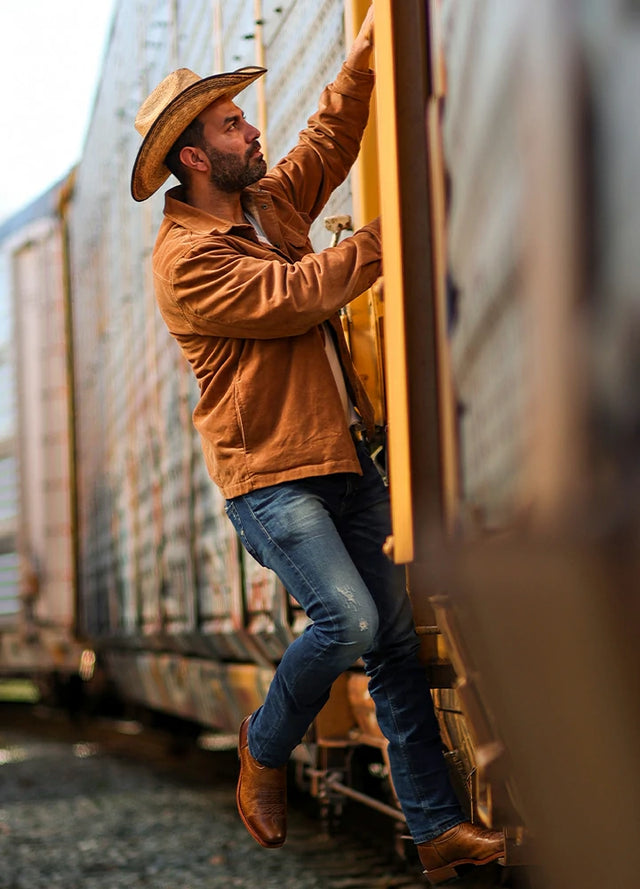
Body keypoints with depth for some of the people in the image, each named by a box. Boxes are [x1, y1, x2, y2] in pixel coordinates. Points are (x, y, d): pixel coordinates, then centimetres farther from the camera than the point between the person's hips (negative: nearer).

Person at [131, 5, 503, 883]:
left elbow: (329, 140, 17)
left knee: (396, 636, 1)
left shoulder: (272, 204, 13)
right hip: (268, 477, -7)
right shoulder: (185, 260, -11)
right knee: (347, 619, -21)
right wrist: (388, 234, -15)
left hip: (345, 458, 8)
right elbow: (294, 296, -18)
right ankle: (265, 748, 8)